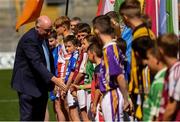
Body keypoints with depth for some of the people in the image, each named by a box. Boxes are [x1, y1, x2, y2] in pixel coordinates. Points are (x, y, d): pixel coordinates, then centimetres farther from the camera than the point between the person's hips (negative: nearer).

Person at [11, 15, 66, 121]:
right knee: (27, 117, -7)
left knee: (39, 118, 11)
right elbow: (36, 63, -31)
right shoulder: (29, 40, -22)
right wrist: (53, 79, -38)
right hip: (28, 86, -9)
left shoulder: (44, 37, 7)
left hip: (41, 86, 9)